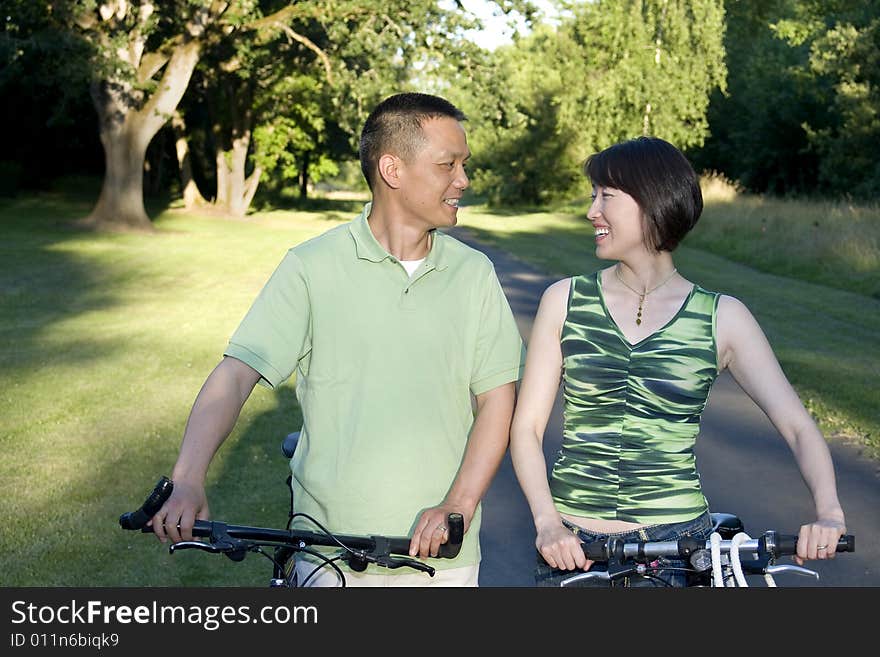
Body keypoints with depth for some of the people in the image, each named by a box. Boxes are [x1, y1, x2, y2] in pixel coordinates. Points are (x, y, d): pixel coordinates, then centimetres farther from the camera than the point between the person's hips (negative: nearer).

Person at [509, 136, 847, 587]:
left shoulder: (723, 318, -1)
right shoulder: (565, 300, 0)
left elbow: (798, 427, -6)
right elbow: (526, 427, -2)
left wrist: (828, 513, -23)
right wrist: (547, 523, -16)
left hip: (678, 542, -1)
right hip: (573, 547, 1)